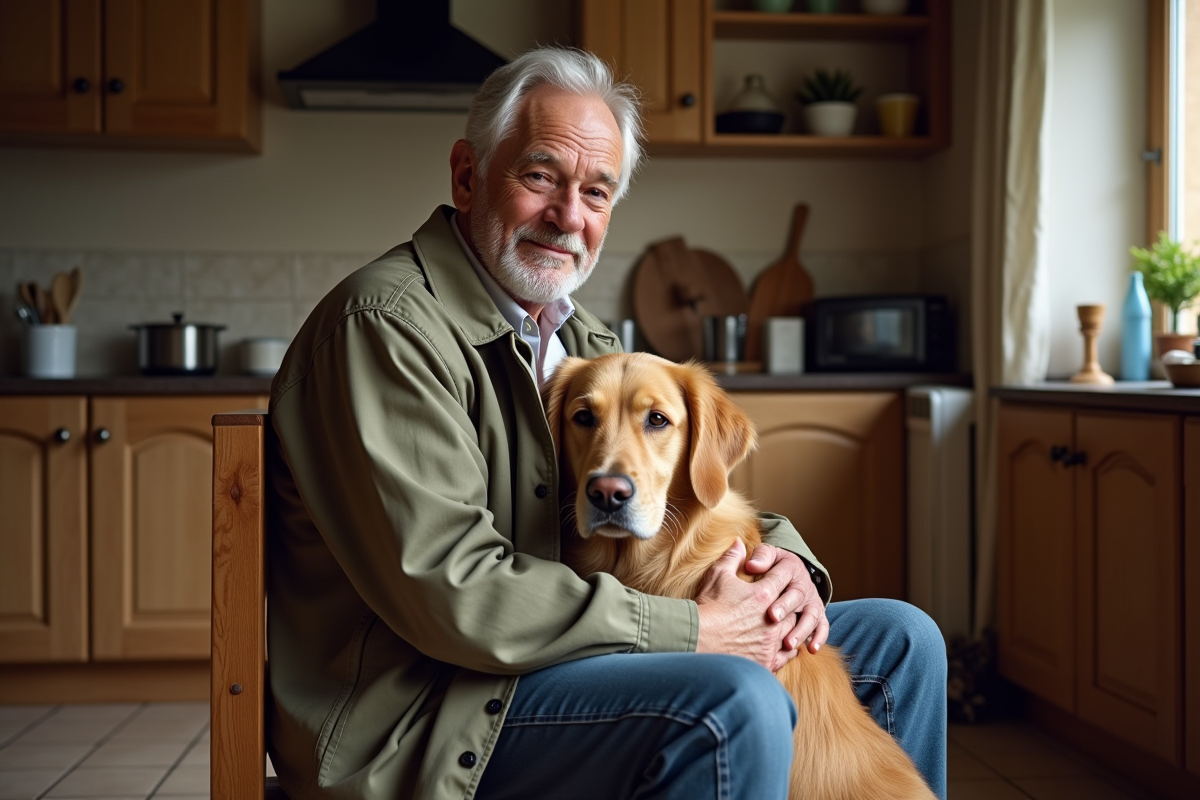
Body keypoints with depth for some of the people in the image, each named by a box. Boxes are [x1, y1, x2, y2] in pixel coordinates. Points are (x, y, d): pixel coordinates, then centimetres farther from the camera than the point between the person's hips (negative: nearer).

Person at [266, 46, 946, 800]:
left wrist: (781, 559, -5)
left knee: (899, 641, 9)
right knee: (735, 706, -34)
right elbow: (447, 587, -24)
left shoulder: (581, 338, 14)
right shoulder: (385, 323, -15)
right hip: (426, 713, -9)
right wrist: (693, 631, -21)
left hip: (579, 649, 9)